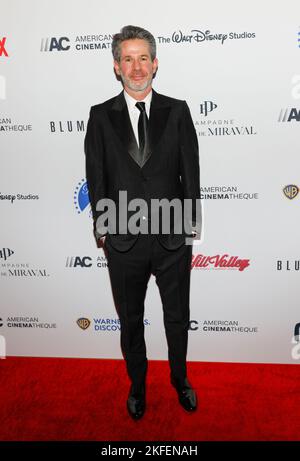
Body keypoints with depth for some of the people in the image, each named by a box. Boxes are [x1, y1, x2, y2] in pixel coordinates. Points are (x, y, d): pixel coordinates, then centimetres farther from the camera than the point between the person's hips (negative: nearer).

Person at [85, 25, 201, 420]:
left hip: (173, 238, 0)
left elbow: (191, 171, 1)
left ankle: (180, 380, 46)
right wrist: (102, 229, 1)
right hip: (124, 241, 0)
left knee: (178, 318, 18)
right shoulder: (100, 116, 0)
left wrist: (193, 223, 0)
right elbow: (96, 178, 1)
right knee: (130, 320, 18)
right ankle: (137, 385, 44)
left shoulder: (177, 111, 0)